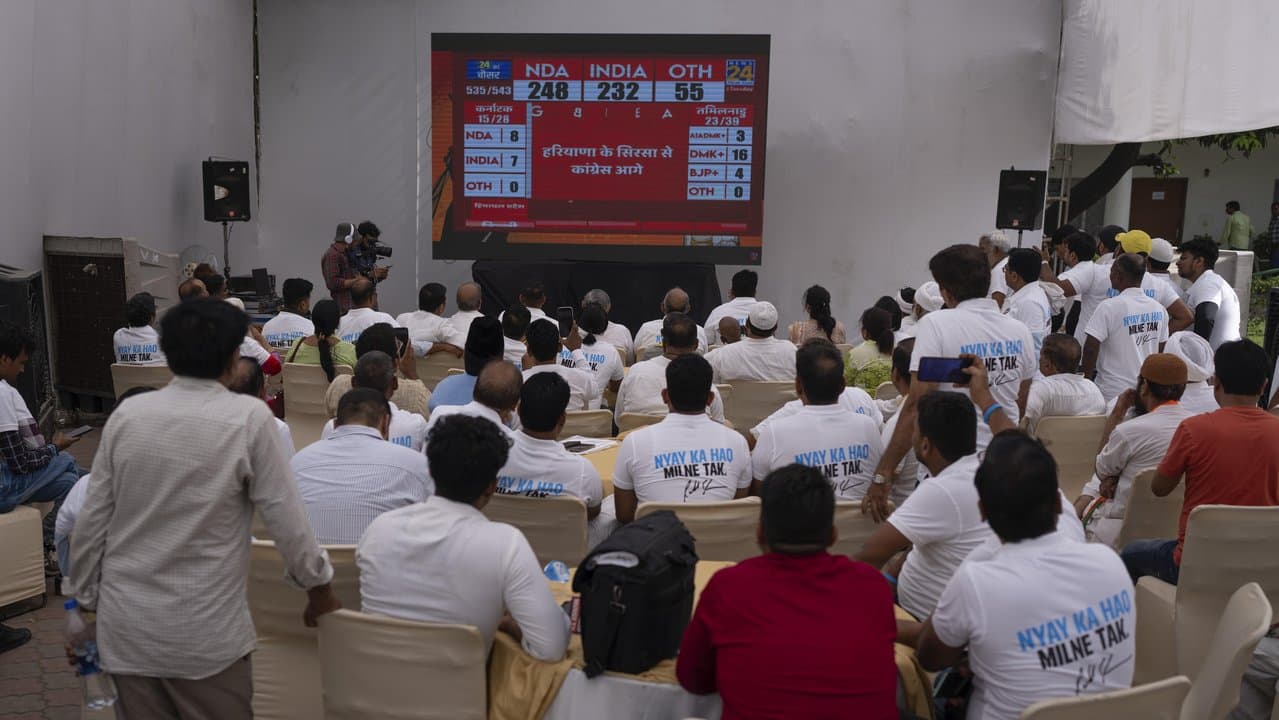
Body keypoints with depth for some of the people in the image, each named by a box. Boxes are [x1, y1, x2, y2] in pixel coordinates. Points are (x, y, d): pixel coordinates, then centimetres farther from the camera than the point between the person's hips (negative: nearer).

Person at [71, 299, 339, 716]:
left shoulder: (127, 414, -4)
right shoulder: (248, 418, -15)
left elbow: (91, 523, 2)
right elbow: (285, 518, -10)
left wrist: (87, 600, 16)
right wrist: (319, 586, 4)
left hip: (125, 625, 4)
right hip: (204, 633, -4)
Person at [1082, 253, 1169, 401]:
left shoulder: (1109, 307, -16)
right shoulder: (1158, 309, 5)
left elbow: (1091, 348, -18)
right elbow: (1161, 351, 12)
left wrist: (1087, 378, -4)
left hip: (1114, 391, -6)